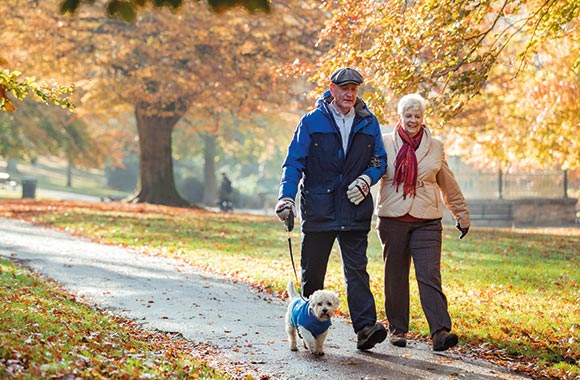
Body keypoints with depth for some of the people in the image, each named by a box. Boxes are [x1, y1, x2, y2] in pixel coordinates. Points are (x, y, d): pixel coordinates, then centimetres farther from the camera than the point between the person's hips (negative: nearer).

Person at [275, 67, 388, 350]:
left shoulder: (368, 123, 9)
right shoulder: (312, 122, 2)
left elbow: (380, 160, 15)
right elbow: (294, 162, -1)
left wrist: (366, 179, -6)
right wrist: (287, 196, -14)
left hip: (355, 209, 1)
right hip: (318, 208, -1)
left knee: (356, 269, -6)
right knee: (312, 271, 7)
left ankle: (365, 327, -13)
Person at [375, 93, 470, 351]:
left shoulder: (434, 146, 11)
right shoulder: (385, 143, 5)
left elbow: (448, 185, 19)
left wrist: (461, 215, 22)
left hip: (427, 221, 0)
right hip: (393, 219, 0)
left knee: (430, 276, -10)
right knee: (395, 276, 7)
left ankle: (440, 331, -16)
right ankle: (397, 329, 18)